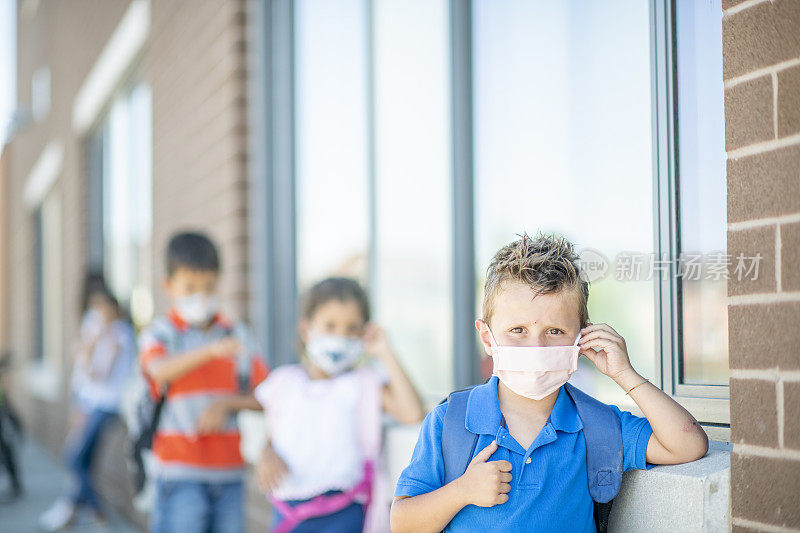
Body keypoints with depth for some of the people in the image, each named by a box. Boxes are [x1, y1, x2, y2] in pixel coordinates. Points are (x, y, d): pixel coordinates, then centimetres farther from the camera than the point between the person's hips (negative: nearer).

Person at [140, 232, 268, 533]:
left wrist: (227, 403, -11)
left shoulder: (237, 336, 8)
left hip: (229, 470, 4)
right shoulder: (160, 335, -2)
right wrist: (211, 350, -40)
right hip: (181, 472, -4)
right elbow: (160, 371, -25)